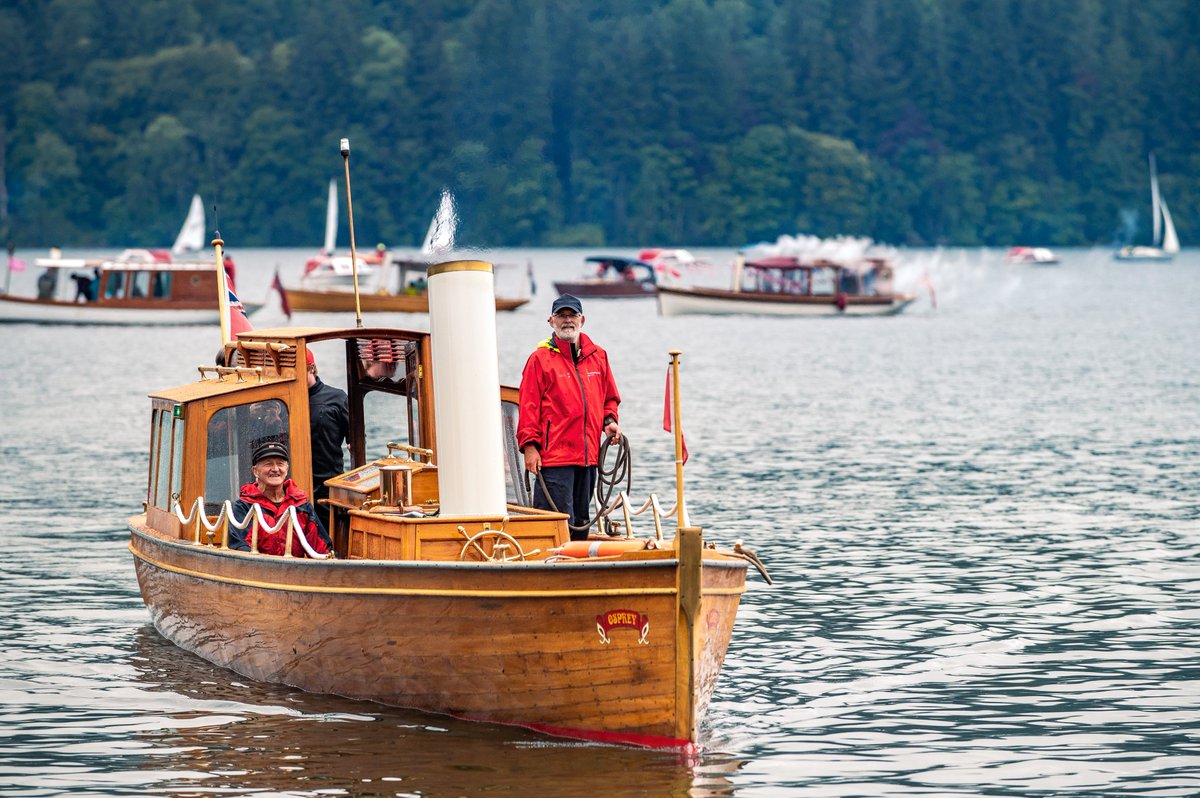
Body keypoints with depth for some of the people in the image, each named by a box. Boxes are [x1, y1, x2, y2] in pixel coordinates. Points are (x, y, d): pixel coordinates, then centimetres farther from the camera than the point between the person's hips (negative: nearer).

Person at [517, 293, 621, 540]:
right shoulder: (541, 358, -1)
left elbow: (609, 398, 25)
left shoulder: (598, 356, 14)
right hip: (554, 456, -6)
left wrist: (609, 421, 6)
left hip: (588, 455, 6)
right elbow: (529, 406, -4)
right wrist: (529, 445, -10)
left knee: (580, 521, 12)